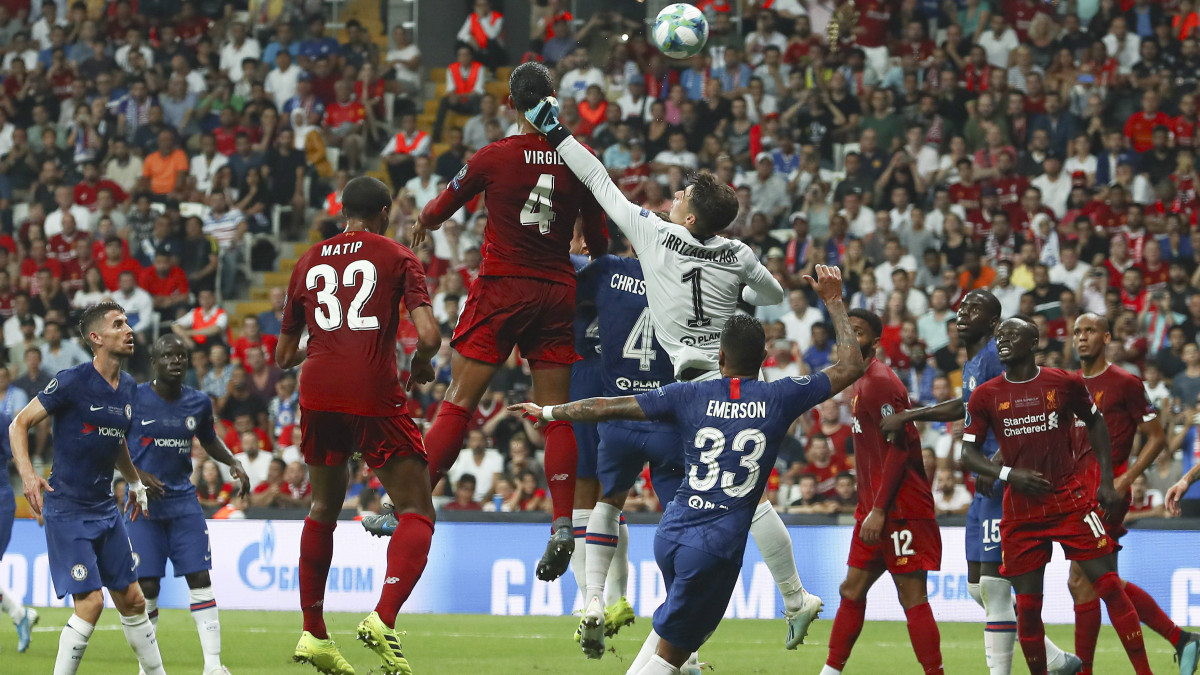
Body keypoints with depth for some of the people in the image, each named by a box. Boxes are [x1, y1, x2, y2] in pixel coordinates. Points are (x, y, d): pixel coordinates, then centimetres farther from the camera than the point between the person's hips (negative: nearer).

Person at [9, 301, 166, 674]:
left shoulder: (128, 388, 8)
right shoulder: (73, 382, -13)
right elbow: (19, 424, -10)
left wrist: (135, 483, 28)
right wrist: (27, 474, -22)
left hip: (105, 508, 7)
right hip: (66, 509, -7)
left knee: (132, 599, 10)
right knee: (90, 601, -15)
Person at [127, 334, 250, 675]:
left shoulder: (199, 403, 5)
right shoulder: (133, 399, -8)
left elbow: (209, 440, 23)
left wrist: (233, 462, 5)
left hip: (183, 500, 3)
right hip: (143, 504, -3)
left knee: (200, 579, -4)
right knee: (147, 585, -5)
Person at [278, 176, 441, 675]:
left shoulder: (308, 263, 17)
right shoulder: (398, 258, 5)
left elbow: (285, 356, 23)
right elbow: (428, 336, -9)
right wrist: (421, 366, 12)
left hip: (318, 395, 5)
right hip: (375, 396, -5)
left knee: (324, 509, 23)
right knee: (417, 513, 2)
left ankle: (313, 633, 21)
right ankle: (384, 618, -20)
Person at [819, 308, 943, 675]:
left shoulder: (879, 383, -14)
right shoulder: (861, 382, 17)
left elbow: (898, 450, -19)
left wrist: (879, 511, -21)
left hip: (898, 507, -10)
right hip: (874, 507, 10)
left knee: (912, 596, -9)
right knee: (852, 590, 12)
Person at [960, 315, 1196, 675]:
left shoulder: (1065, 383, -1)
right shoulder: (985, 396, 1)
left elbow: (1095, 423, 14)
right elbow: (968, 454, 4)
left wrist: (1106, 481, 8)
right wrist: (1008, 474, -13)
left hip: (1071, 500, -1)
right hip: (1021, 508, 1)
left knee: (1109, 584, -6)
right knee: (1027, 605, 1)